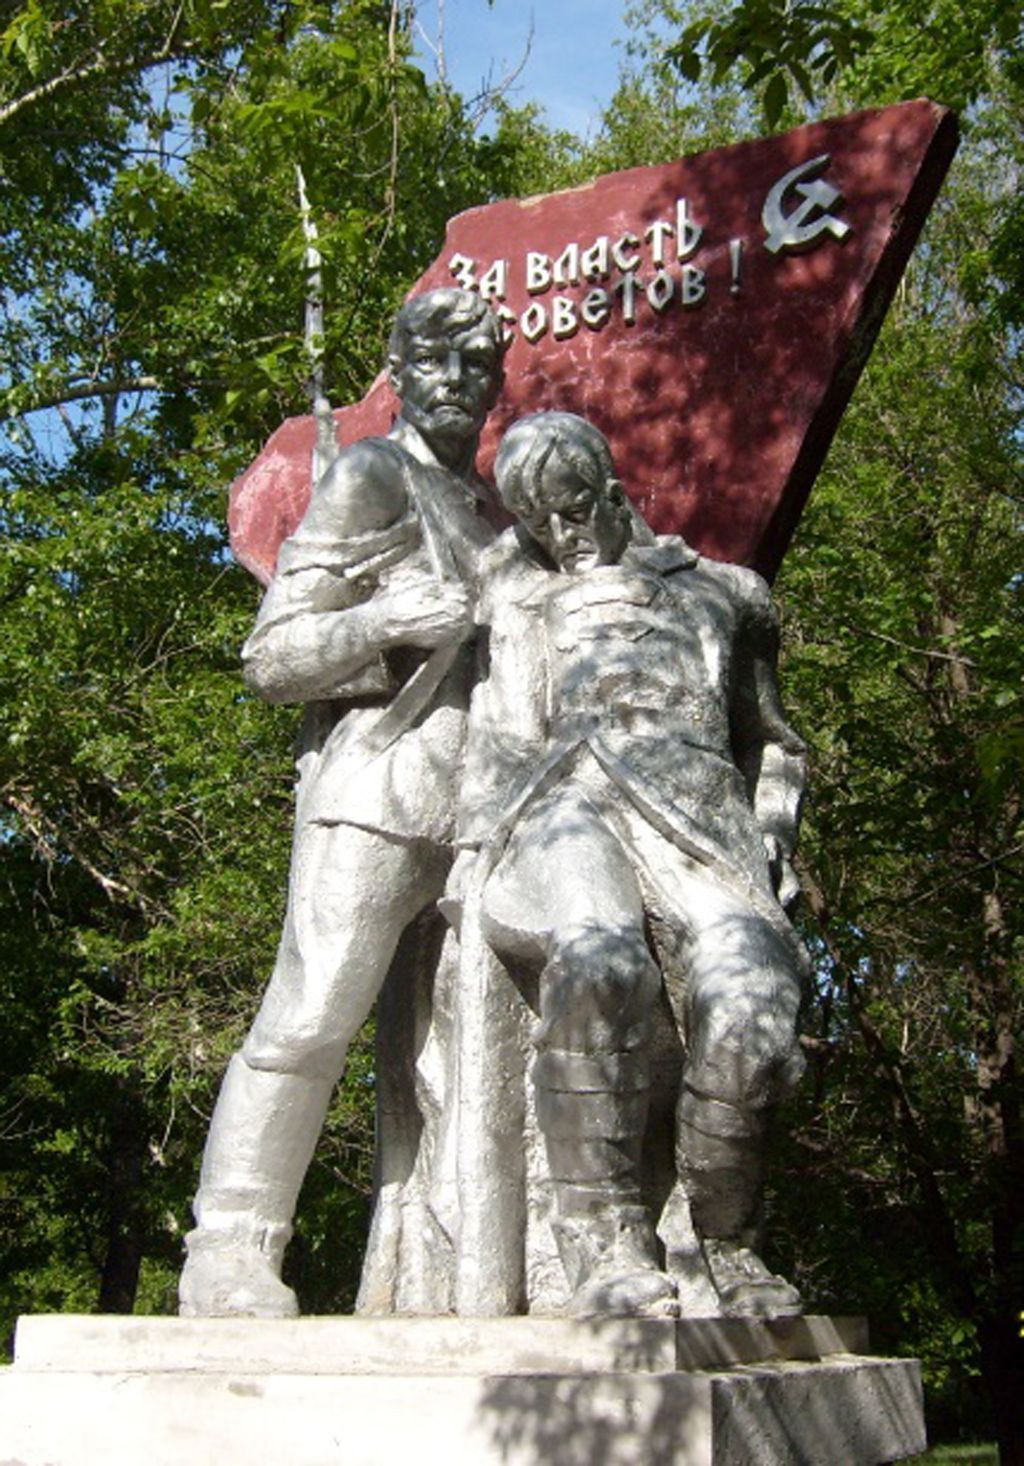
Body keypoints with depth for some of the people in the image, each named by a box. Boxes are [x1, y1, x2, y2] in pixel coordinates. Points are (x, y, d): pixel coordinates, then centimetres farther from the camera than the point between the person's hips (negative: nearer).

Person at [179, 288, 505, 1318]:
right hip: (376, 781, -7)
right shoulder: (367, 479, 4)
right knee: (311, 1013, -15)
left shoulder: (493, 512, 25)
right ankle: (229, 1253, -8)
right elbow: (270, 657, -2)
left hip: (473, 800, 7)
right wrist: (387, 624, -17)